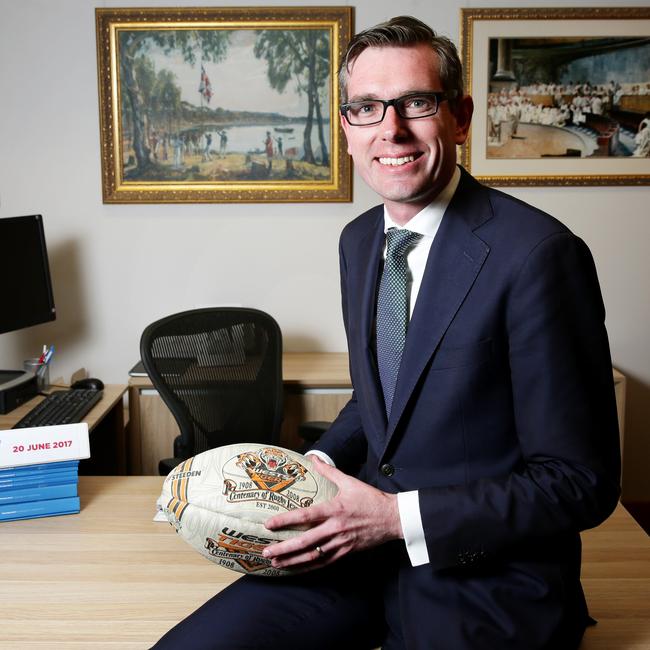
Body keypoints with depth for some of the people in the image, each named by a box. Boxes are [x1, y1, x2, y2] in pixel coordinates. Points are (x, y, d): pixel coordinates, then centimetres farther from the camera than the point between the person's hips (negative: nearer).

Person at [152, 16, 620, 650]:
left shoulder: (537, 252, -19)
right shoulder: (358, 240, 4)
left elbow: (580, 483, -16)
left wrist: (398, 518, -20)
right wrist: (314, 468, 0)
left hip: (482, 589, -5)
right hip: (364, 549, 6)